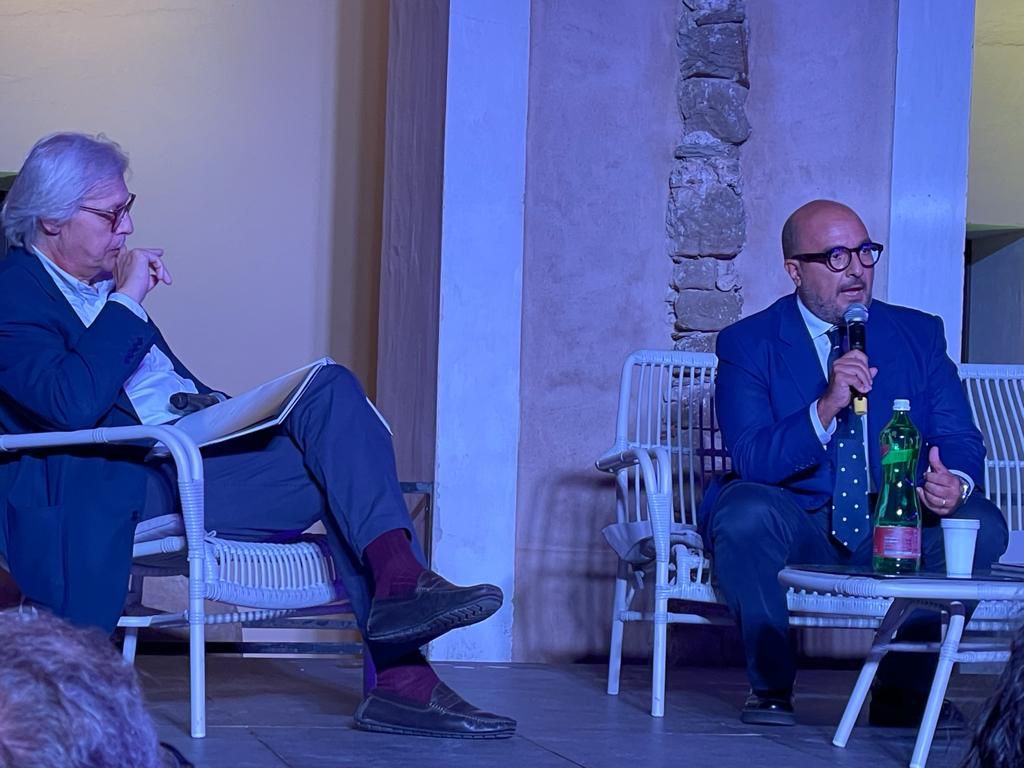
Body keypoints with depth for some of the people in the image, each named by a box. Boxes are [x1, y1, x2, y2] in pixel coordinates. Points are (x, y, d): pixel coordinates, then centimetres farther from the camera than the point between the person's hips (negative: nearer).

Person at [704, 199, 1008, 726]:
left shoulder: (918, 335, 8)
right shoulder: (748, 344, -2)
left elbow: (959, 440, 2)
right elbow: (750, 460, -15)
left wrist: (954, 482, -23)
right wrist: (826, 407, -31)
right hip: (797, 525, -3)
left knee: (981, 524, -23)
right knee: (745, 511, -34)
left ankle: (903, 690, -6)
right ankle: (770, 685, -14)